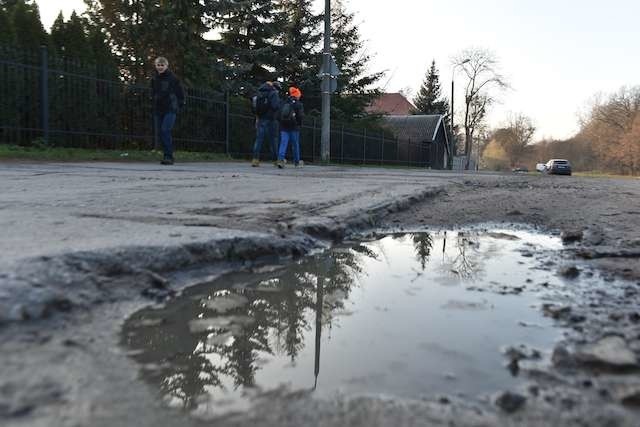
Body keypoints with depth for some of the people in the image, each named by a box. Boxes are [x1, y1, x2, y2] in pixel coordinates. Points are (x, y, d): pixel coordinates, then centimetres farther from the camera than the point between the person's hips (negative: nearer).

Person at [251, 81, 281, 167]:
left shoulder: (260, 93, 15)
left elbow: (255, 108, 16)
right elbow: (276, 106, -18)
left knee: (259, 139, 4)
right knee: (273, 140, 1)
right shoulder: (274, 93, -5)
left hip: (260, 120, 5)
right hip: (270, 120, -5)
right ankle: (275, 160, 5)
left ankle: (255, 159, -2)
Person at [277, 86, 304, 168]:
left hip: (283, 127, 3)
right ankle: (297, 162, 19)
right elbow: (301, 116, -8)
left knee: (283, 143, -4)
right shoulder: (299, 104, -3)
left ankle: (280, 159, -24)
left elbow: (278, 116, 11)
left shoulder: (284, 103, 11)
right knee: (295, 144, 9)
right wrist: (299, 124, 7)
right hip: (294, 128, -3)